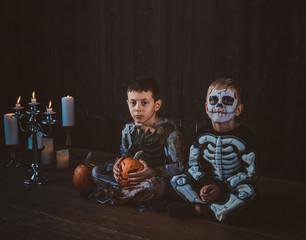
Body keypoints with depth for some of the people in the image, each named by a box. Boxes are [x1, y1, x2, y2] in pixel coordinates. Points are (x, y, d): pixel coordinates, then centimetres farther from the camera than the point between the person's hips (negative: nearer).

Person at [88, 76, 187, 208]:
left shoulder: (168, 130, -11)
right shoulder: (128, 129, 6)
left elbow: (180, 166, -14)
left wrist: (152, 172, -24)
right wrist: (118, 164, -8)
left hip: (157, 179, -6)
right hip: (132, 178, 6)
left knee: (154, 185, -41)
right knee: (96, 171, -5)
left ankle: (110, 194, -20)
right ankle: (141, 196, -20)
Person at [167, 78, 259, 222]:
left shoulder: (245, 137, -11)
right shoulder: (202, 136, 0)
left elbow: (250, 173, -12)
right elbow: (193, 165, 4)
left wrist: (221, 188, -21)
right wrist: (203, 185, -16)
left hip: (233, 188, -3)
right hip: (209, 185, 4)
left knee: (247, 191, -36)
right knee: (176, 180, -13)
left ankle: (197, 209, -27)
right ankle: (220, 210, -25)